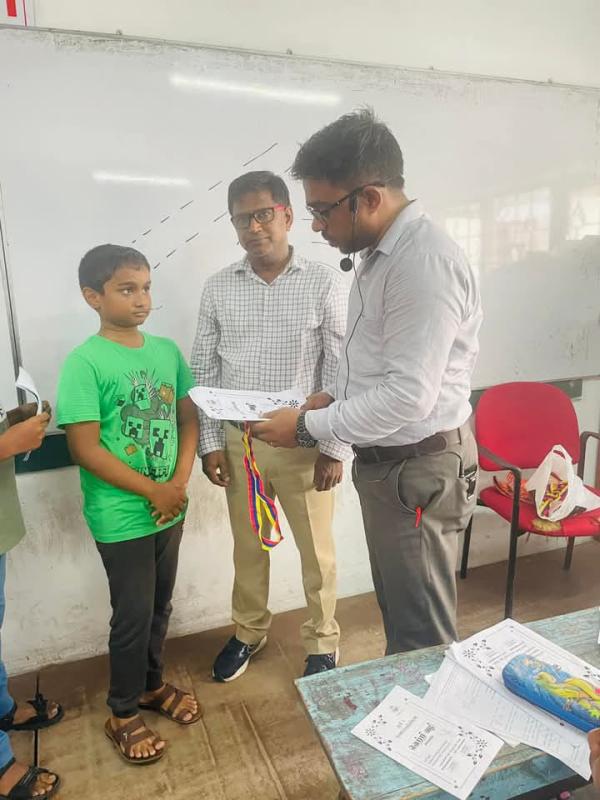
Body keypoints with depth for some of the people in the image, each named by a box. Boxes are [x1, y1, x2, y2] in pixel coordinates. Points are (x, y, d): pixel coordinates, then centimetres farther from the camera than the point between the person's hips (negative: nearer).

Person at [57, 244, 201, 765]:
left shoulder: (167, 351, 1)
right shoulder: (85, 363, -15)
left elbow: (188, 419, 6)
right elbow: (85, 449, -17)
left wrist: (180, 483, -8)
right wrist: (154, 491, -15)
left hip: (170, 508, 5)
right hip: (122, 518, -5)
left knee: (160, 607, 20)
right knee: (133, 615, 8)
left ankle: (152, 684, 43)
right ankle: (123, 715, 32)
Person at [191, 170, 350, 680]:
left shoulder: (322, 283, -6)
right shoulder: (219, 288, 1)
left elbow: (341, 371, -6)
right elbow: (204, 370, 5)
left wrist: (336, 446, -9)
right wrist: (210, 442, 1)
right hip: (239, 440, 3)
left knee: (316, 550, 13)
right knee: (248, 546, 19)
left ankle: (322, 641, 37)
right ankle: (249, 632, 43)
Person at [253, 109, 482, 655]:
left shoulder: (425, 262, -23)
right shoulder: (381, 252, 9)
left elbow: (408, 397, -26)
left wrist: (309, 427, -17)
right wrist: (335, 397, 4)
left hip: (419, 467, -10)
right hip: (385, 459, 10)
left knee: (422, 630, 8)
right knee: (397, 607, 25)